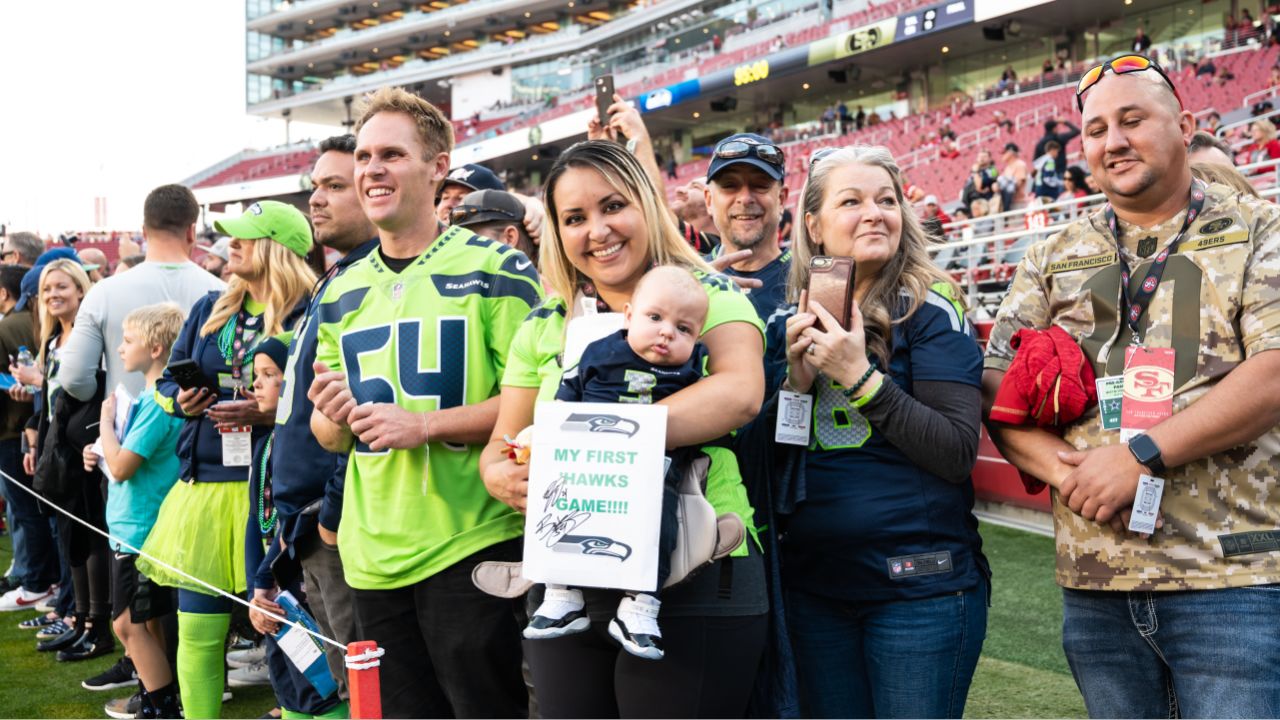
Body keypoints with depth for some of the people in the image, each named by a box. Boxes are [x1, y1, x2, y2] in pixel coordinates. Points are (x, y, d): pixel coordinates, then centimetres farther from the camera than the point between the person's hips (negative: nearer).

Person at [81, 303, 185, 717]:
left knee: (131, 622, -4)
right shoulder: (152, 395, 11)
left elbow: (122, 467, -21)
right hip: (132, 526, 9)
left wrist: (106, 420, -8)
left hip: (140, 528, -9)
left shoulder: (158, 401, -20)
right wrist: (103, 452, 5)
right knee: (142, 620, 18)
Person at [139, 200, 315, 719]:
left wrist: (268, 413, -20)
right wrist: (181, 401, -1)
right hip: (205, 484, 5)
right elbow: (166, 382, 20)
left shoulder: (307, 317, -5)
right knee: (197, 631, 8)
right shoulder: (210, 309, 13)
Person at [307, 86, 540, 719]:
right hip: (372, 557, 6)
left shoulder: (495, 269, -6)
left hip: (473, 548, -5)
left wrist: (426, 425, -20)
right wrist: (332, 420, -5)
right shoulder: (340, 293, 12)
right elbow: (329, 436, 18)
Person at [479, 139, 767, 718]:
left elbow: (740, 393, -21)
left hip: (694, 583, -4)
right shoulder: (544, 326, 9)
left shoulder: (707, 294, -2)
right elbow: (500, 445, 11)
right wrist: (502, 476, -14)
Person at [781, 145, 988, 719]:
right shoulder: (800, 320, 6)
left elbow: (957, 454, -15)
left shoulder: (929, 310, -7)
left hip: (919, 585, -4)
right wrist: (797, 379, -9)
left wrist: (860, 376, -21)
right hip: (813, 582, 4)